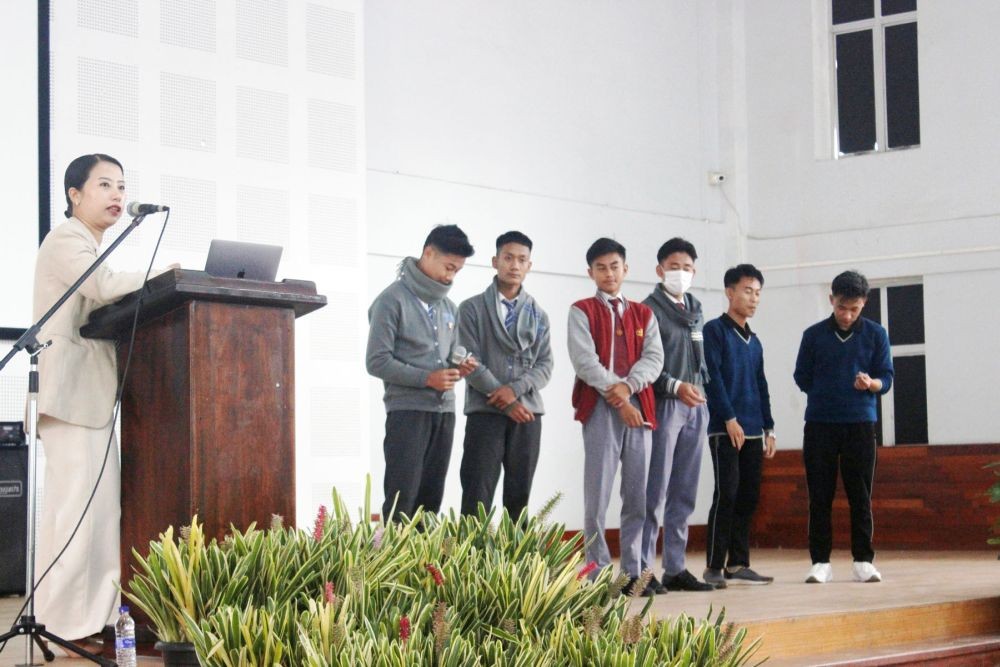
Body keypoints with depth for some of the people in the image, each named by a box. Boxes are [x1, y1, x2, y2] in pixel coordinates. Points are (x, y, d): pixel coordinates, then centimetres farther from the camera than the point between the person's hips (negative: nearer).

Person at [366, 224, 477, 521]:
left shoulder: (448, 307, 15)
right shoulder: (392, 300, -7)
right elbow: (377, 362, -12)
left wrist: (458, 367, 0)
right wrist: (427, 378, -19)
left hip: (444, 411, 7)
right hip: (407, 410, -7)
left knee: (431, 499, 7)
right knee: (402, 499, -11)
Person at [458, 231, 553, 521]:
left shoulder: (538, 316, 14)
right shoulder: (472, 309, 3)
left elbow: (545, 365, 5)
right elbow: (470, 362, -6)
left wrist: (515, 389, -13)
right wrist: (506, 403, -11)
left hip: (527, 413, 3)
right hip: (485, 412, -3)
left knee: (519, 497, 5)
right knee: (477, 497, -6)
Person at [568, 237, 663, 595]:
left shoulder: (643, 314, 17)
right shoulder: (582, 311, 5)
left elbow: (654, 358, 4)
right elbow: (584, 361, -7)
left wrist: (628, 386, -14)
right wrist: (617, 399, -15)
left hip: (639, 407, 4)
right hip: (600, 408, -4)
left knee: (638, 496, 3)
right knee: (598, 495, -5)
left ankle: (633, 572, 9)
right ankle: (598, 573, -2)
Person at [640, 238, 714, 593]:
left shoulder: (695, 309, 17)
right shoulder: (649, 308, -4)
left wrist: (701, 388, 11)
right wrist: (676, 387, -19)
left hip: (695, 406, 7)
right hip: (663, 405, -7)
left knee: (684, 495, 8)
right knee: (655, 493, -8)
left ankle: (675, 569, 13)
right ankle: (642, 569, -6)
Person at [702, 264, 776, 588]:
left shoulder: (754, 341, 19)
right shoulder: (715, 330, -2)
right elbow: (712, 377, -10)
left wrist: (768, 429, 15)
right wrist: (730, 419, -15)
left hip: (752, 432, 7)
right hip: (725, 430, -7)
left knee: (749, 497, 5)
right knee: (726, 495, -11)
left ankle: (738, 564, 10)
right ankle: (714, 567, -9)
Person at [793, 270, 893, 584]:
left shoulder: (876, 334, 4)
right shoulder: (814, 335, 6)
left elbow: (886, 378, 1)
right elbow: (802, 378, 10)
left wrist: (870, 383, -19)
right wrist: (827, 395, 1)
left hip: (860, 424, 0)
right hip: (820, 424, 1)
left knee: (860, 495, 1)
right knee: (820, 496, 1)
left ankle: (863, 560, 8)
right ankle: (820, 561, 6)